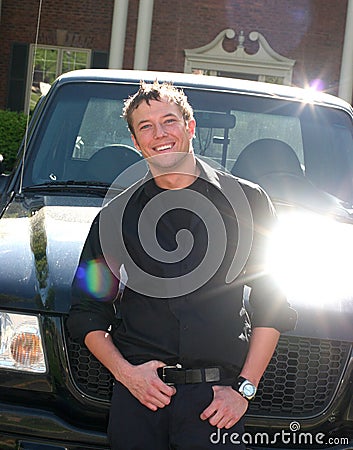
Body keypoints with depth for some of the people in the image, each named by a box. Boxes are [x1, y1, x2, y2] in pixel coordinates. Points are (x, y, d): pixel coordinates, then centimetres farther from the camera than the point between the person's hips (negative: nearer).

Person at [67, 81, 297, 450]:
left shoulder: (247, 201, 5)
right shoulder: (115, 215, 9)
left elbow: (272, 307, 3)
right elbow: (87, 312, 10)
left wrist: (245, 389, -4)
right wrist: (125, 372, -4)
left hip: (216, 397, -1)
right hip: (136, 396, 2)